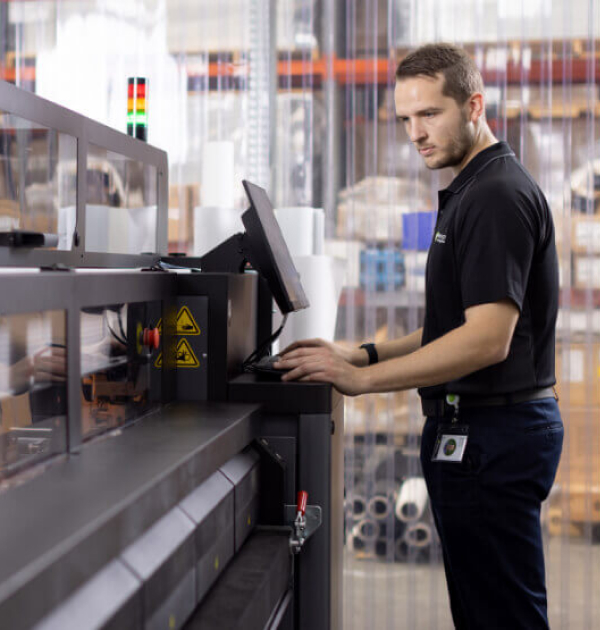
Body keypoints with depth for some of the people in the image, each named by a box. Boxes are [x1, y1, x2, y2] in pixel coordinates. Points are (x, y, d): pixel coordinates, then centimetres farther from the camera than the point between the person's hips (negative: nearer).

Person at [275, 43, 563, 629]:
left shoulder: (498, 194, -16)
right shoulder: (471, 191, 17)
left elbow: (486, 339, -25)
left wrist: (362, 378, -22)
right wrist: (364, 354, 9)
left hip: (490, 434, -10)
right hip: (475, 428, 10)